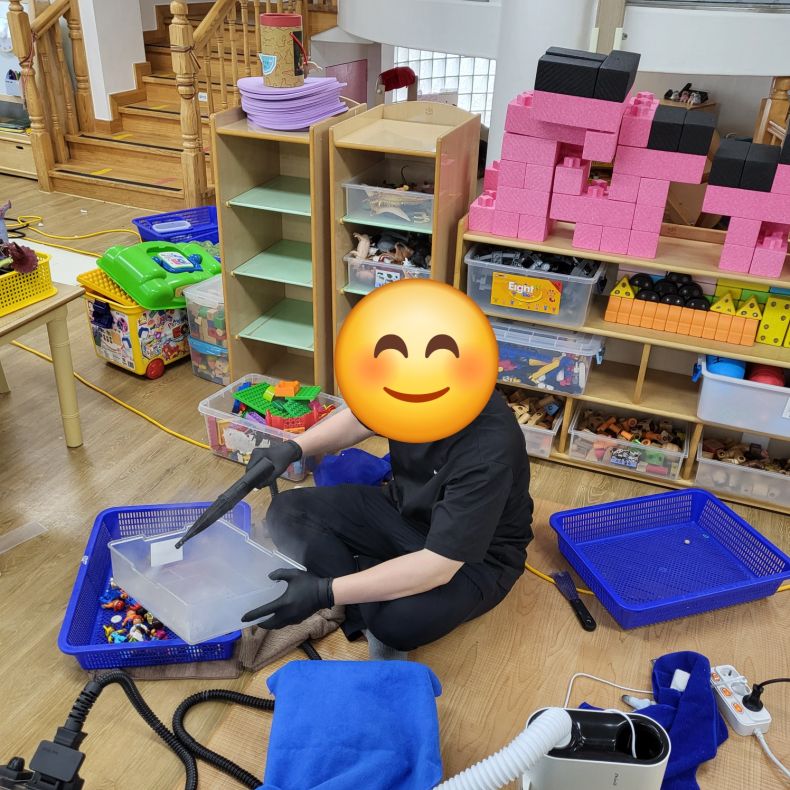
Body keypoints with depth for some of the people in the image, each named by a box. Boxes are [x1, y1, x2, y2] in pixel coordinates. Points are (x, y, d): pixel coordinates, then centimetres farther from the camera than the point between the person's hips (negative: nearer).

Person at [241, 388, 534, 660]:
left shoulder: (489, 453, -36)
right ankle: (371, 614, -12)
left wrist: (324, 593, -36)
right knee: (287, 513, -7)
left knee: (399, 622, -36)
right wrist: (293, 448, -14)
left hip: (475, 557, -6)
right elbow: (359, 419, 3)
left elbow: (439, 566, -36)